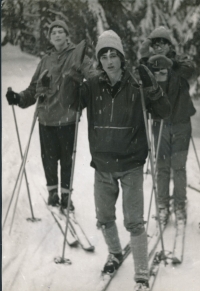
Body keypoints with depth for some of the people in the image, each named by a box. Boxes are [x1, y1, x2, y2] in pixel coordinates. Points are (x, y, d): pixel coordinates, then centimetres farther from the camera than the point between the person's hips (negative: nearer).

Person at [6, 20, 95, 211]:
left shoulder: (77, 55, 1)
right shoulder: (46, 61, 14)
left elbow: (91, 79, -8)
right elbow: (34, 87, 17)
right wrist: (20, 98, 1)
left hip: (67, 116, -3)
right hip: (46, 116, 3)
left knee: (67, 157, 2)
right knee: (49, 157, 6)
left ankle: (65, 193, 16)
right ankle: (52, 191, 22)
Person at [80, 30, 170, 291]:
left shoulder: (136, 86, -8)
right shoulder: (92, 87, -3)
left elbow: (164, 112, -6)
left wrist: (152, 89, -23)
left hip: (131, 166, -3)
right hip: (102, 166, 3)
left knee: (134, 223, -6)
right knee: (104, 220, 16)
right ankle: (115, 253, 45)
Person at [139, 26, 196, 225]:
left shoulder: (180, 61, 1)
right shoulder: (149, 67, 3)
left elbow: (189, 69, -21)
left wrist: (169, 64, -32)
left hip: (181, 122, -1)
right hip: (161, 123, 1)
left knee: (179, 167, 2)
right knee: (162, 167, 4)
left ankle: (180, 205, 11)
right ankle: (163, 206, 13)